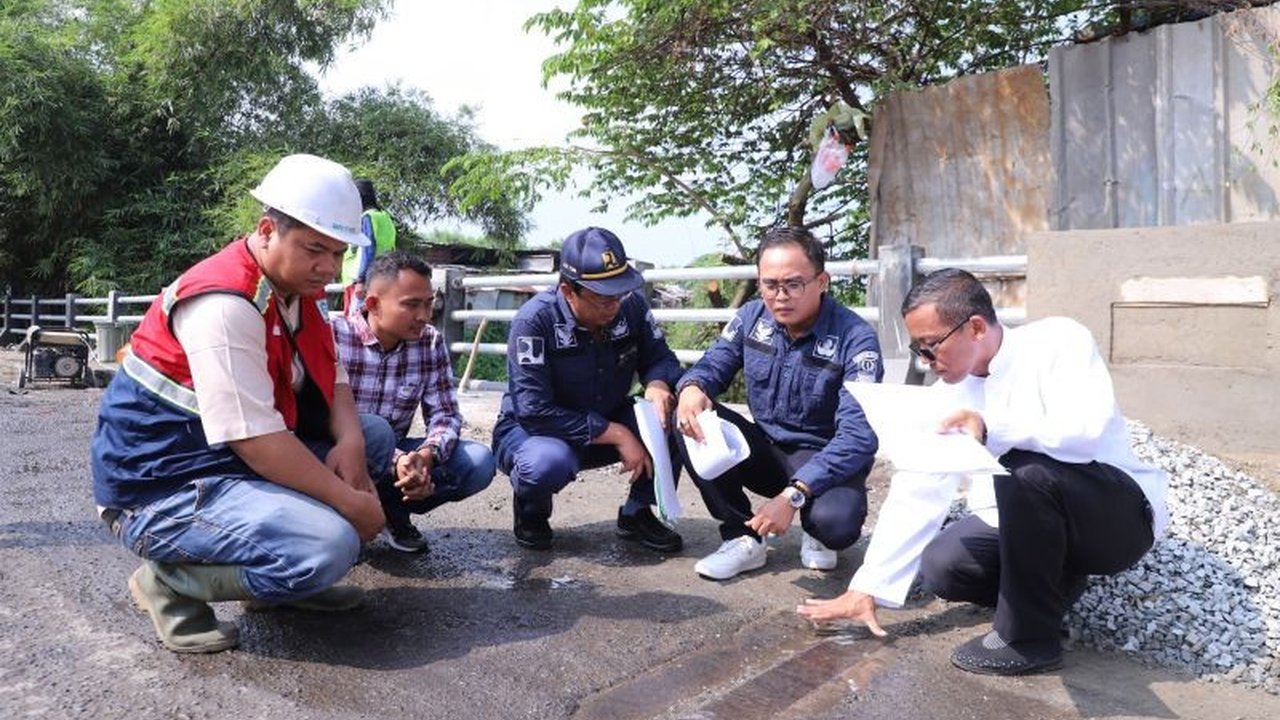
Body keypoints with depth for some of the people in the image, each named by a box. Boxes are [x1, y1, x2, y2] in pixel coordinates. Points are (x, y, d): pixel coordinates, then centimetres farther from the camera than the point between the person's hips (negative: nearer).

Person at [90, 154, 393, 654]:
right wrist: (350, 501, -21)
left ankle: (284, 573, 8)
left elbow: (331, 377, 7)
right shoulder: (224, 303, -25)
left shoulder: (296, 288, 5)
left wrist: (350, 441, -14)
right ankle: (170, 580, -6)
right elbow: (256, 440, -28)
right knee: (330, 546, -29)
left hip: (239, 458, 10)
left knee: (374, 437, 7)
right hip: (161, 484, -10)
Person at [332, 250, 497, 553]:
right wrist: (395, 461, -39)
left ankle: (392, 510, 4)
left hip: (398, 455, 5)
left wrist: (427, 454, -29)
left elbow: (445, 413, -5)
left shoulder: (432, 342, -3)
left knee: (479, 462, -16)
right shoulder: (335, 337, -17)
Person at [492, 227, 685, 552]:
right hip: (531, 430, -4)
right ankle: (531, 512, -1)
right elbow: (535, 413, -29)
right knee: (550, 461, -39)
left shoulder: (632, 305, -11)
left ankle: (638, 512, 2)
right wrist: (616, 434, -31)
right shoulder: (534, 320, -25)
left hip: (608, 425, 5)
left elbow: (660, 357, -2)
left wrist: (658, 385, -29)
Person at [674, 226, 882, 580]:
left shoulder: (856, 339, -21)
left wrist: (793, 494, -37)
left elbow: (859, 436, -27)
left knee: (836, 522, -36)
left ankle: (816, 534, 6)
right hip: (766, 451, 5)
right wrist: (692, 388, -23)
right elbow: (714, 364, 5)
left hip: (826, 462, -4)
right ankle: (743, 538, -7)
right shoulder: (751, 317, -6)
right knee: (689, 419, -19)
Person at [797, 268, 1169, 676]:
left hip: (1118, 515, -5)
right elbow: (916, 494, -4)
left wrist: (992, 430, -43)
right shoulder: (948, 394, -2)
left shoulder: (1060, 343, -16)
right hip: (1025, 523, 5)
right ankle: (1053, 580, 10)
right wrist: (867, 588, -9)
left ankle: (1028, 638, -17)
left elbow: (1087, 430, -33)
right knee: (941, 566, -20)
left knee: (1027, 470, -34)